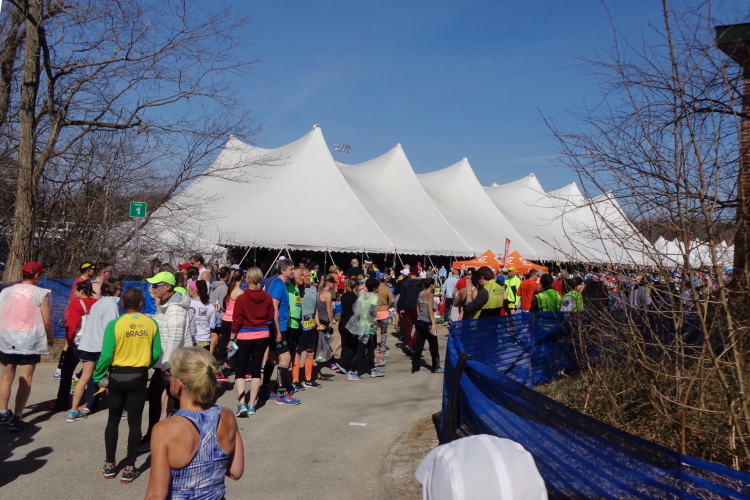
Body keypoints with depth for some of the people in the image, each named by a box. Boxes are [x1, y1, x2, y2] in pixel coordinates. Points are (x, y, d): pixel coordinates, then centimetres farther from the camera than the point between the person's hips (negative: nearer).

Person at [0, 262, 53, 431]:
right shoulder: (40, 293, -9)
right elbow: (47, 321, -9)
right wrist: (50, 337, 7)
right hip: (30, 341, -4)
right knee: (25, 380, 1)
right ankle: (17, 418, 0)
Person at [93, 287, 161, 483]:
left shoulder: (114, 324, -12)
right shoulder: (151, 324, -6)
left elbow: (106, 355, -13)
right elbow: (157, 353, -3)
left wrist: (98, 377, 0)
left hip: (117, 377, 0)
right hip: (139, 377, 1)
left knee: (113, 421, 16)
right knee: (134, 422, 7)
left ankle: (109, 465, 23)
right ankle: (129, 469, 10)